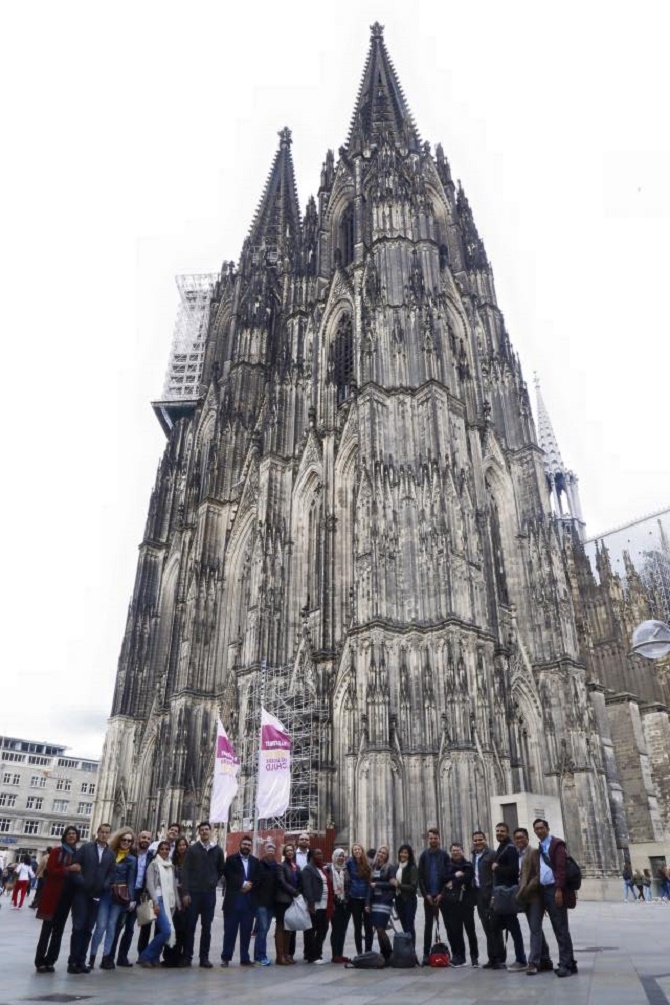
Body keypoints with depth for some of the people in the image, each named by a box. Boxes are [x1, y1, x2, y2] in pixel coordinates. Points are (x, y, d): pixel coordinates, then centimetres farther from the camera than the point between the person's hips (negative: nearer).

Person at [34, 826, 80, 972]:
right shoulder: (56, 852, -2)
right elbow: (50, 871, -11)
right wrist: (67, 869, -23)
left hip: (67, 895, 3)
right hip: (53, 894, -3)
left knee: (58, 929, 7)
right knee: (47, 928, -1)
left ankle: (49, 961, 15)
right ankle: (40, 961, 8)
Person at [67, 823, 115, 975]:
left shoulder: (111, 855, 11)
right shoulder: (85, 848, 2)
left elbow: (111, 874, 8)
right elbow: (74, 866, -5)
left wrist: (104, 887, -8)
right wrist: (80, 883, -14)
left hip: (97, 895, 3)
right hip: (81, 893, -3)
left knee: (88, 929, 6)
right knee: (78, 927, -5)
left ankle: (81, 961, 13)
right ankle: (73, 962, 4)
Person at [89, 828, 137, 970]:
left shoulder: (131, 860, 5)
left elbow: (131, 881, 4)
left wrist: (131, 899, -2)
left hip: (119, 896, 1)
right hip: (104, 893, -1)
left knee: (111, 925, 3)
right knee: (101, 925, -7)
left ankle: (106, 957, 12)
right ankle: (92, 957, 3)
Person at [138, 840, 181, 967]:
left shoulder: (171, 866, 16)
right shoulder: (154, 864, -2)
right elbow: (150, 884, -8)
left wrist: (178, 903, 12)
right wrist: (155, 903, -15)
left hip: (170, 902, 6)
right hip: (159, 900, -6)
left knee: (161, 931, 3)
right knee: (166, 931, -16)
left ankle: (154, 958, 14)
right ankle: (145, 956, -4)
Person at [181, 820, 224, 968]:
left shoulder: (218, 850, 5)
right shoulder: (192, 849, 0)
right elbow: (185, 871, -4)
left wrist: (213, 882, 3)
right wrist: (185, 892, -11)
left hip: (209, 893, 2)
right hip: (193, 893, -1)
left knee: (206, 927, 6)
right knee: (190, 925, 2)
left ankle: (204, 957, 14)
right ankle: (187, 956, 12)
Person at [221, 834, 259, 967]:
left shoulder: (255, 861, 12)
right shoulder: (231, 859, 4)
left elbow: (257, 880, 6)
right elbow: (229, 876, -8)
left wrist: (249, 886, -10)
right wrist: (242, 884, -12)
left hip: (249, 901, 3)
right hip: (233, 900, -2)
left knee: (246, 931, 5)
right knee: (230, 930, 1)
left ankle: (245, 958, 14)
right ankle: (225, 957, 11)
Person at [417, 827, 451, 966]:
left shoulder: (444, 855, 0)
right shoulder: (424, 855, 4)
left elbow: (448, 875, -3)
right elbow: (420, 876, 3)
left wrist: (441, 894, -9)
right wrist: (426, 894, -6)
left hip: (442, 895, -1)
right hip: (429, 896, 1)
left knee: (449, 924, 2)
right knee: (428, 925, 5)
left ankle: (454, 952, 9)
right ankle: (426, 954, 10)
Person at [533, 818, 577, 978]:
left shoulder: (556, 844, -6)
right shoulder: (539, 848, 17)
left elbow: (561, 868, -15)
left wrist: (558, 890, -22)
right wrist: (540, 892, 11)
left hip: (555, 890, -8)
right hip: (544, 891, 8)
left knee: (561, 928, -6)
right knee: (557, 928, 11)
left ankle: (566, 963, -4)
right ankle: (568, 962, 17)